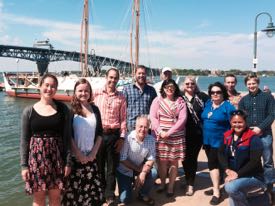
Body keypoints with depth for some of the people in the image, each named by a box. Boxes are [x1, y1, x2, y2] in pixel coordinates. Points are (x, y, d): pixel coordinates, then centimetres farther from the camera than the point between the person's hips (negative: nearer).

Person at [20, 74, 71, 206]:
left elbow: (67, 137, 0)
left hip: (57, 158, 0)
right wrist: (24, 165, -2)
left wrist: (68, 162, -3)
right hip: (36, 158, 0)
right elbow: (24, 140, 1)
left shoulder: (63, 109, -1)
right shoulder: (29, 111, -1)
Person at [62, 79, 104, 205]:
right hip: (74, 157, -3)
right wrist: (78, 154, -11)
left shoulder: (95, 109, 7)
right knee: (73, 188, 1)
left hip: (91, 156, 3)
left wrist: (94, 152, -2)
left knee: (93, 189, 5)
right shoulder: (71, 110, -5)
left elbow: (99, 133, 7)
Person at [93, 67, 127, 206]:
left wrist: (122, 138, -1)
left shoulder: (121, 97, 5)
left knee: (112, 167, 6)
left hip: (114, 135, 0)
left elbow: (123, 119, 4)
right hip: (98, 134, 0)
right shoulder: (96, 94, 1)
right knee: (99, 165, 11)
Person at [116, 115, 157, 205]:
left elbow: (151, 159, -10)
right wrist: (138, 169, -21)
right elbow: (123, 159, -19)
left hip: (141, 167, 3)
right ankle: (129, 183, 24)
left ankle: (143, 194, 2)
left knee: (153, 173, -26)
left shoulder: (151, 139, -14)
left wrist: (143, 173, -26)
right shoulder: (127, 137, -24)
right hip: (125, 170, -3)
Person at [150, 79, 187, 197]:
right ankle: (162, 183, 23)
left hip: (176, 136, 0)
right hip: (160, 135, 0)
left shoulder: (180, 101, 4)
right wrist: (160, 131, -13)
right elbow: (152, 117, -1)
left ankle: (171, 186, 16)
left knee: (173, 161, 3)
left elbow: (182, 119, -5)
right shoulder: (157, 100, 4)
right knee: (162, 160, 4)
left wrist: (169, 132, -12)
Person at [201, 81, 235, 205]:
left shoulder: (228, 106, -12)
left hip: (220, 141, -7)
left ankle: (216, 192, 2)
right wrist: (204, 137, 17)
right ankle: (216, 188, 28)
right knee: (213, 164, 15)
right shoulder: (207, 104, 8)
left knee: (213, 164, -8)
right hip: (207, 140, 7)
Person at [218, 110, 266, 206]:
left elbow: (254, 162, -21)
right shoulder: (227, 136, 2)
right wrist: (227, 170, -15)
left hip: (253, 177, -6)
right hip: (234, 176, 6)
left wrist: (237, 174, -25)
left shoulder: (253, 139, -15)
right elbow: (221, 153, 1)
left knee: (230, 187, -31)